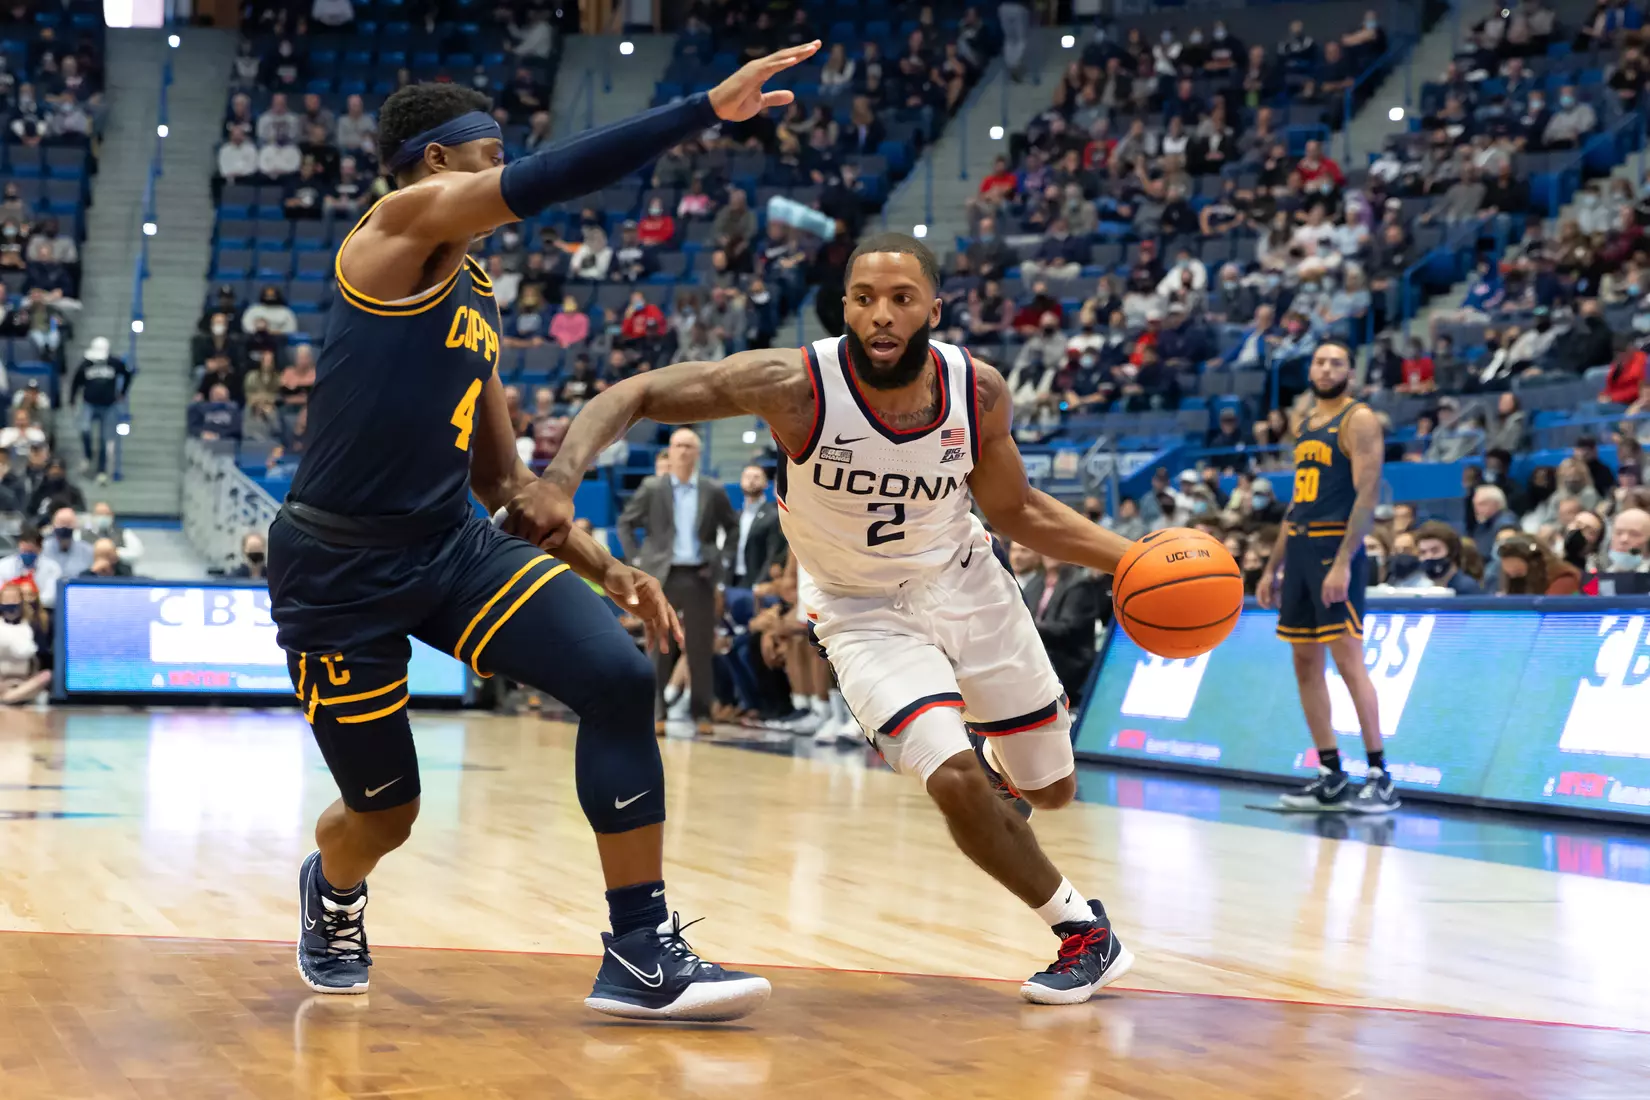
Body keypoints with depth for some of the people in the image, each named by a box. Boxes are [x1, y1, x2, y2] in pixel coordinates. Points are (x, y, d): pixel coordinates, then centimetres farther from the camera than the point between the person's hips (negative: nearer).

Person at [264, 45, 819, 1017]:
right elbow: (546, 180, -25)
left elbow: (503, 475, 19)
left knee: (620, 677, -16)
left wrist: (605, 568, 10)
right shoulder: (402, 223, -9)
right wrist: (708, 109, -28)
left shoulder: (477, 295, 15)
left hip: (453, 544, 7)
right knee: (386, 816, 5)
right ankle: (334, 895, 45)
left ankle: (642, 957, -11)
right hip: (339, 565, -7)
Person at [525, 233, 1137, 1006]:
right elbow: (634, 395, -26)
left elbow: (1016, 511, 0)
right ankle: (1084, 932, 0)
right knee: (953, 781, -24)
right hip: (864, 613, -3)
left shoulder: (978, 391, -18)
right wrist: (562, 472, -44)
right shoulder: (797, 386, -29)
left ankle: (992, 757, 55)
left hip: (966, 585, 3)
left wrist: (1134, 560, -10)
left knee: (1050, 788, 16)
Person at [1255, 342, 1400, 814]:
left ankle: (1380, 778, -8)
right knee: (1305, 664, 7)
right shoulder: (1304, 425, 18)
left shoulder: (1359, 420, -7)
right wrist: (1272, 568, 18)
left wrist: (1343, 562, -23)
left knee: (1348, 660, -11)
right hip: (1300, 547, 8)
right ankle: (1331, 779, 11)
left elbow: (1368, 495, -15)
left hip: (1336, 548, -8)